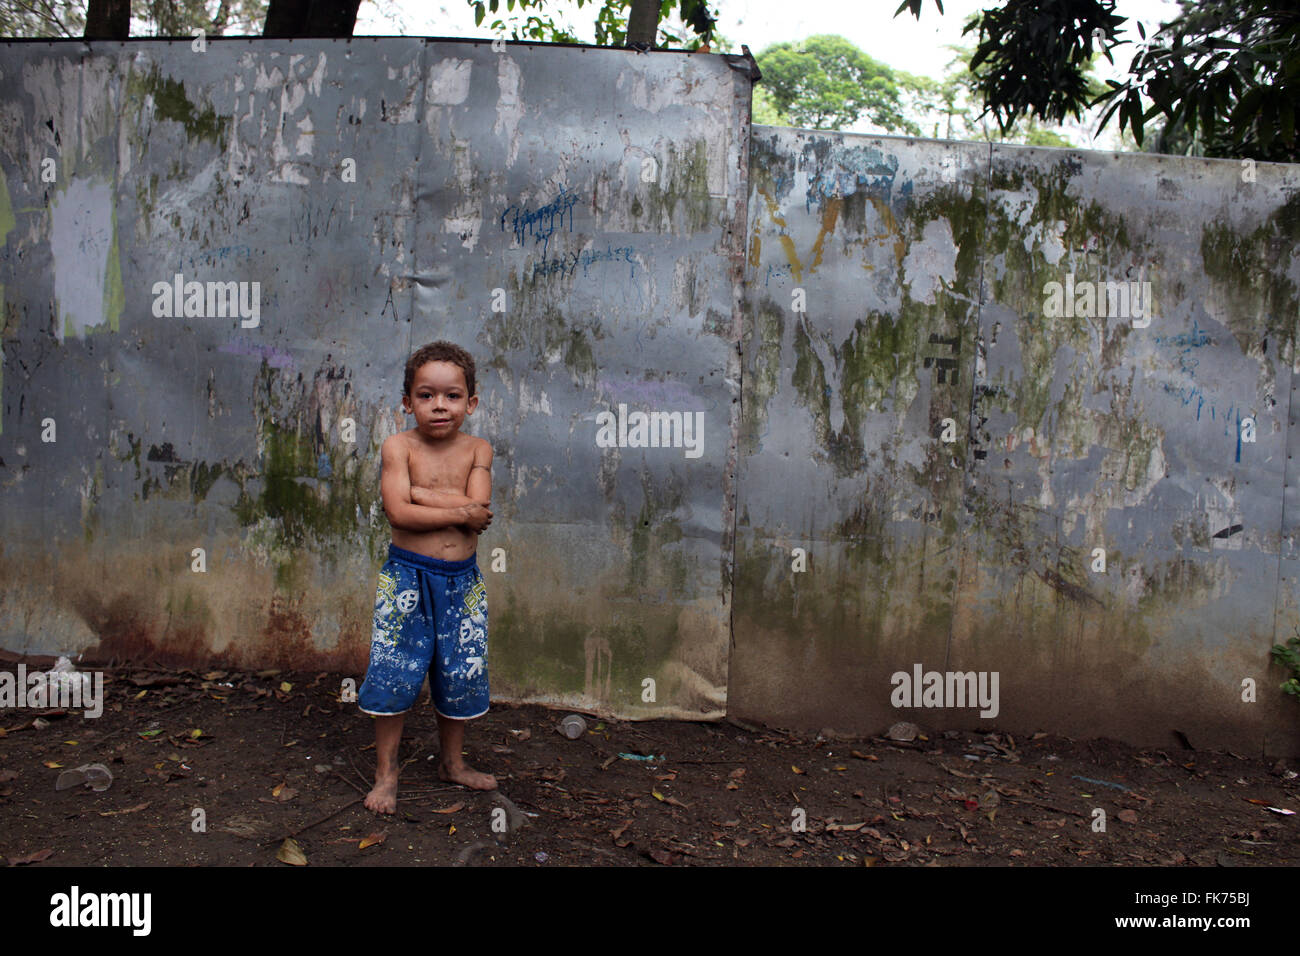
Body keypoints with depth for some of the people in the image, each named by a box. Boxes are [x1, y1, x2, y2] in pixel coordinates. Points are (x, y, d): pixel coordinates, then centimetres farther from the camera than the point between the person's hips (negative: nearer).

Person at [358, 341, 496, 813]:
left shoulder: (477, 450, -1)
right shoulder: (399, 446, -8)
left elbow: (479, 506, -16)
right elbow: (398, 512, -19)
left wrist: (420, 492, -18)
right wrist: (459, 511, -17)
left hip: (462, 581, 3)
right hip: (407, 578, -2)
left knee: (461, 674, 13)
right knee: (393, 674, 2)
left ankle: (452, 761, 35)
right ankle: (386, 771, 22)